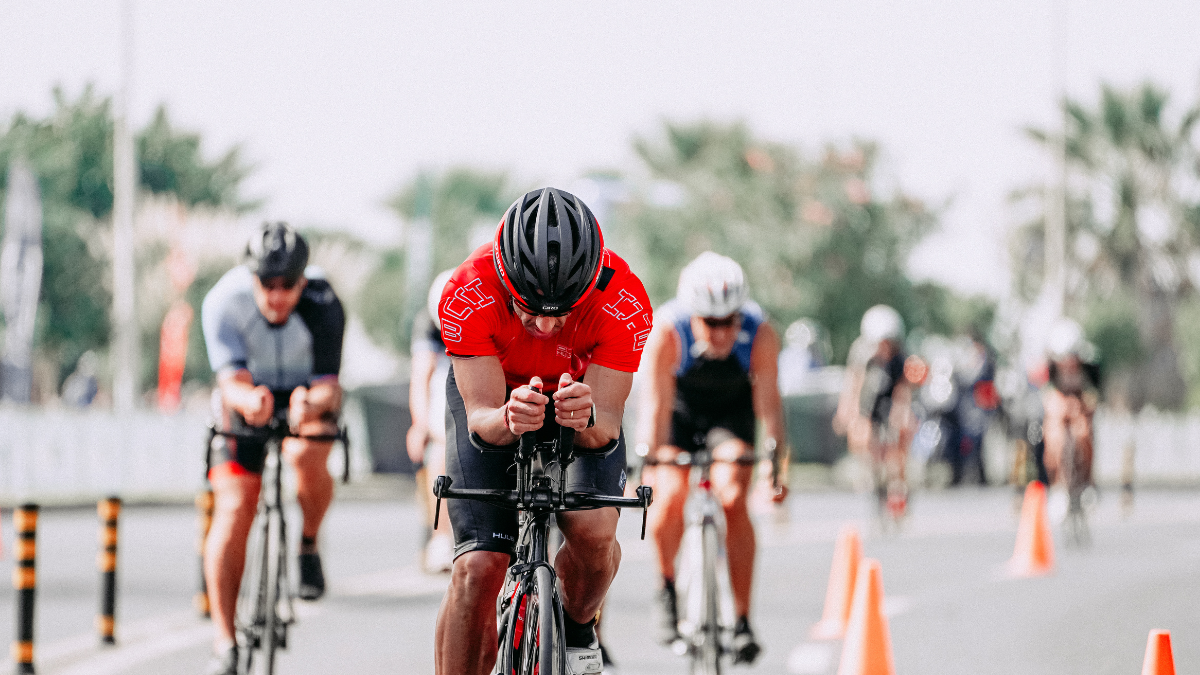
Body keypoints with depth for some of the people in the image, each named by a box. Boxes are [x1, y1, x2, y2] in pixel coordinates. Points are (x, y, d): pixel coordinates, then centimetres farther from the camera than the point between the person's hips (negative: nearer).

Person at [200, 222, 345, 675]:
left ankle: (309, 547, -3)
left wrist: (312, 404, -52)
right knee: (233, 510, -13)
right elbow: (232, 379, -32)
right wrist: (248, 399, -55)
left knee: (305, 456, -34)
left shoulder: (323, 305, -28)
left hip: (310, 395, -1)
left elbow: (329, 384, -29)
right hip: (248, 395, 1)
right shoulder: (223, 301, -27)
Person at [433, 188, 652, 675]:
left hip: (583, 395, 1)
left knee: (594, 533, -23)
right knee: (478, 569, -17)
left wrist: (588, 419, -56)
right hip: (492, 399, -1)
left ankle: (577, 627, 9)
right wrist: (508, 419, -56)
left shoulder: (624, 303, -34)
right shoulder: (468, 295, -36)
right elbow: (481, 416, -33)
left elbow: (607, 424, -32)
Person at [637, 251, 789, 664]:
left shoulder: (760, 333, -31)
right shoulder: (666, 331, -34)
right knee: (669, 499, -21)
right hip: (680, 409, 0)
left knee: (733, 500, -19)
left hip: (732, 410, 0)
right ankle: (667, 587, 7)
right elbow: (656, 402, -34)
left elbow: (768, 401, -29)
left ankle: (742, 620, -11)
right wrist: (648, 464, -43)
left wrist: (776, 461, -40)